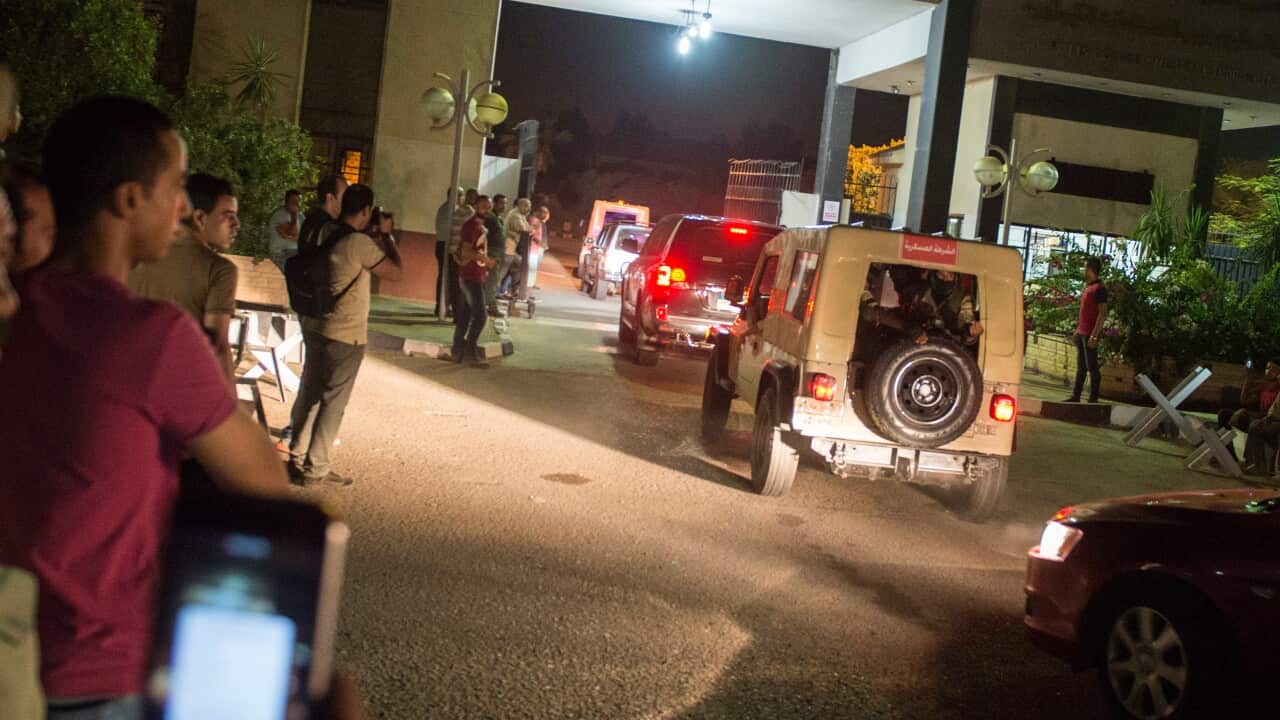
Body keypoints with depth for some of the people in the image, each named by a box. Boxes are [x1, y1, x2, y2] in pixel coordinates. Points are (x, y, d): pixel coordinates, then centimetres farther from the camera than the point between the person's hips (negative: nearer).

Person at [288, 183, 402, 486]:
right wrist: (386, 235, -2)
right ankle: (315, 468, 7)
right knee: (332, 402, 2)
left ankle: (297, 456, 26)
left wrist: (375, 238, 14)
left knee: (309, 393, 16)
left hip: (315, 327, 8)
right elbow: (395, 271, -11)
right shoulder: (360, 243, -21)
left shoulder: (326, 232, 4)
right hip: (345, 335, -8)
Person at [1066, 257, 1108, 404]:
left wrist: (1094, 335, -21)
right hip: (1081, 332, 9)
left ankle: (1093, 399, -4)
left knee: (1092, 367, -6)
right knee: (1081, 367, 12)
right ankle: (1075, 396, 16)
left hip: (1090, 334, -9)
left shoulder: (1099, 288, -11)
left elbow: (1102, 314, -17)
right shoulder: (1088, 287, 17)